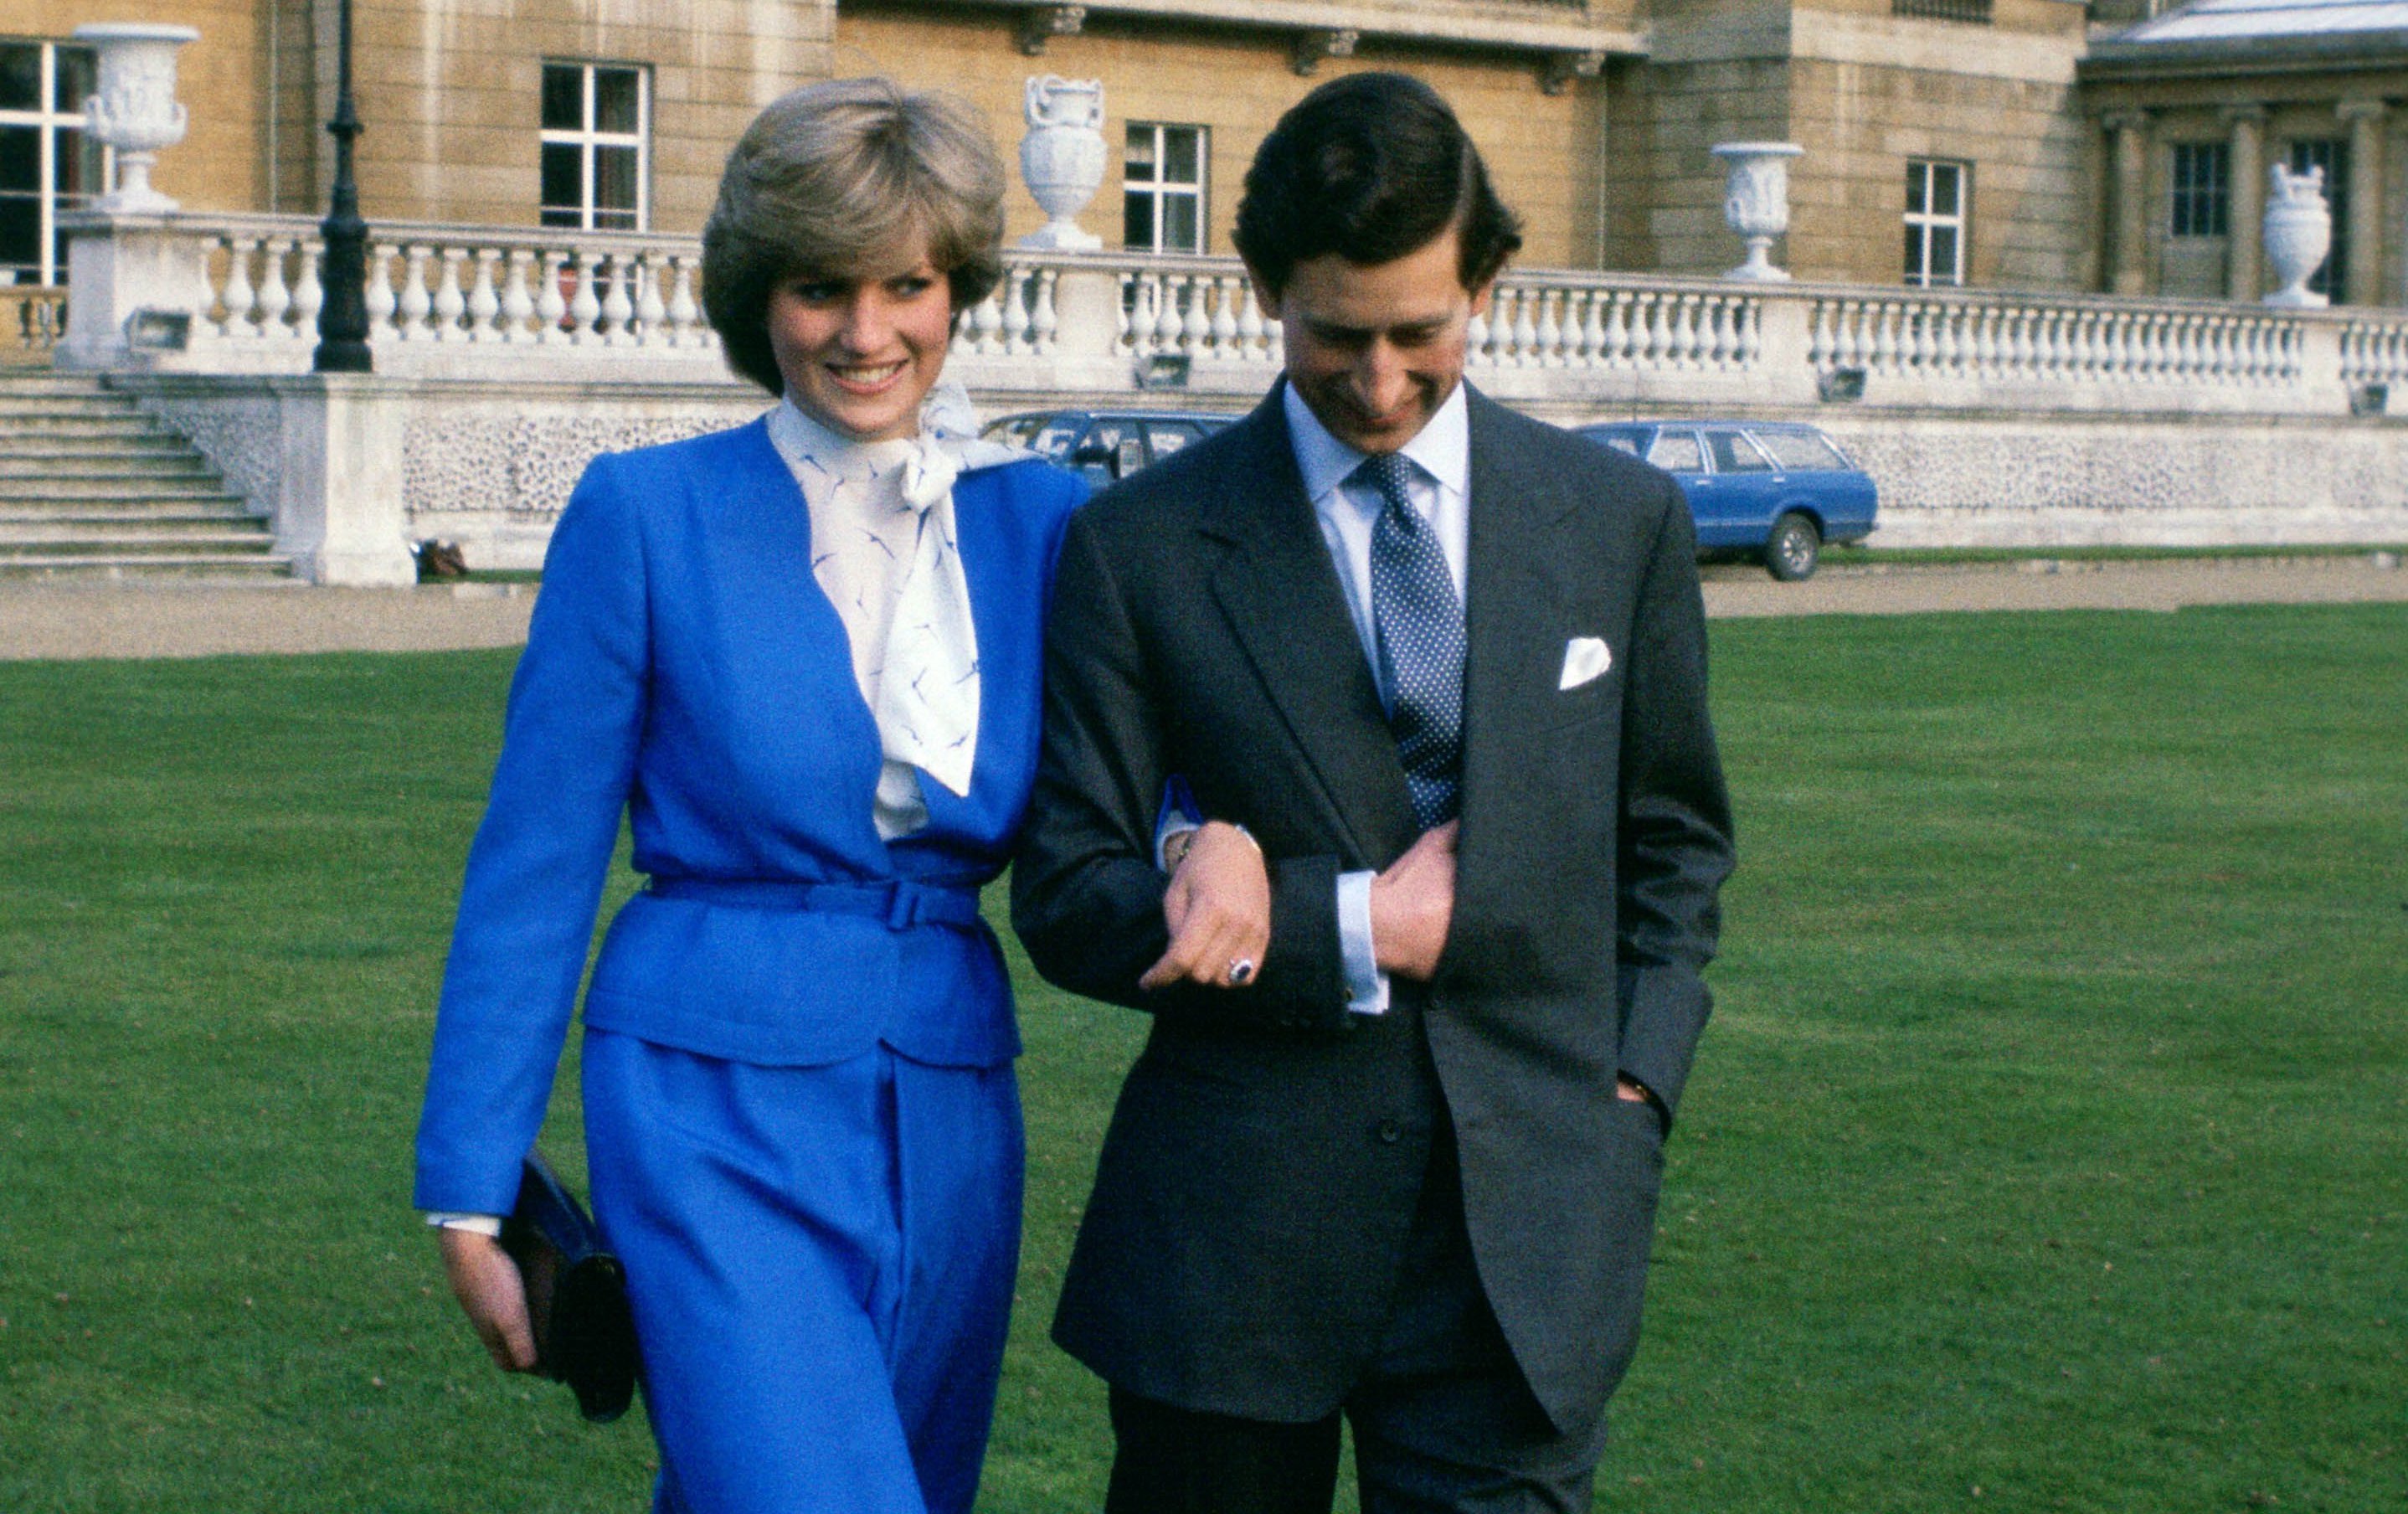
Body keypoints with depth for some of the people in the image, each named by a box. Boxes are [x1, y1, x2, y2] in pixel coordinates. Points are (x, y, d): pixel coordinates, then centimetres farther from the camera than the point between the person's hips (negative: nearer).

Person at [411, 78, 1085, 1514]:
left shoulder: (1040, 520, 6)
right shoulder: (647, 515, -3)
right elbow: (535, 866, -2)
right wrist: (472, 1194, -3)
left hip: (951, 1118, 4)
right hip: (717, 1109, -4)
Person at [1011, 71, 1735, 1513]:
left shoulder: (1623, 522, 8)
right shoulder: (1141, 546, 0)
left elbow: (1675, 841, 16)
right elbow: (1070, 899, -2)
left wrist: (1639, 1075, 2)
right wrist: (1362, 932, -10)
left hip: (1528, 1227, 1)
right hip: (1231, 1226, -1)